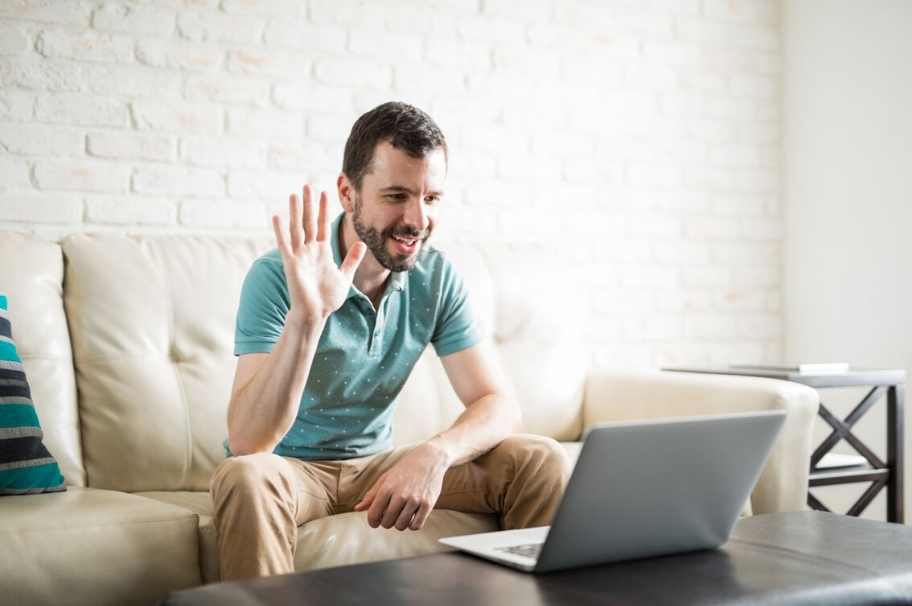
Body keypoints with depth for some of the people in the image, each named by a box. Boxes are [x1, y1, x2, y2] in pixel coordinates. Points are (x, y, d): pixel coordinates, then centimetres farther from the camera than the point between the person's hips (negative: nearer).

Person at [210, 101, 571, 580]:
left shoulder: (436, 278, -6)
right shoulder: (279, 277, -21)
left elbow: (499, 405, -9)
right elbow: (245, 442, -29)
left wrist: (435, 453, -31)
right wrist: (306, 318, -43)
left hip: (375, 466, 4)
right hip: (289, 468, -4)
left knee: (541, 462, -12)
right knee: (245, 479, -38)